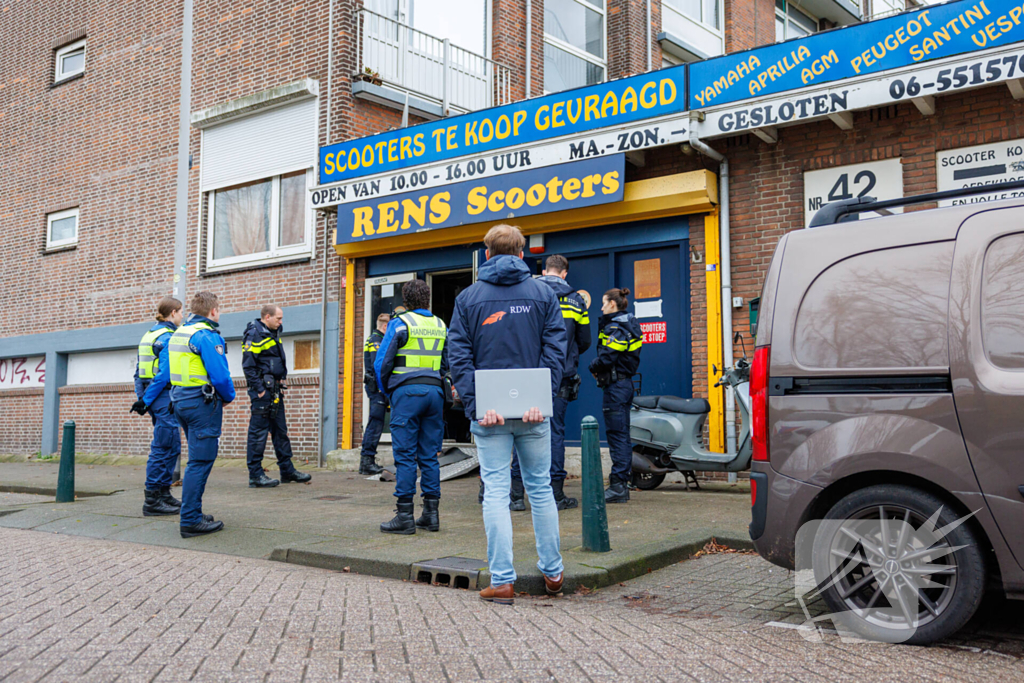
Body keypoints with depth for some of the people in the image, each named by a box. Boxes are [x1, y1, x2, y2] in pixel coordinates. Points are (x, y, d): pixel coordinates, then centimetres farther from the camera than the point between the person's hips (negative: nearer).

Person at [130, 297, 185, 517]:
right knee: (163, 448, -5)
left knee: (172, 447, 15)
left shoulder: (150, 335, 15)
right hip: (165, 398, -10)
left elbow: (139, 370, 16)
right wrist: (146, 401, -14)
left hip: (153, 397, 10)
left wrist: (142, 398, 15)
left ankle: (164, 494, 21)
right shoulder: (168, 337, -13)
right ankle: (152, 501, -2)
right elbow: (165, 374, -19)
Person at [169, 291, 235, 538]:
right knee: (200, 461, -6)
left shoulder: (178, 333, 15)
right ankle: (191, 521, -4)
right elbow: (220, 375, -20)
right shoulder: (207, 335, -15)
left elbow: (169, 370, 19)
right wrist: (229, 397, -1)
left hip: (180, 400, 10)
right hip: (202, 403, -9)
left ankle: (192, 514, 24)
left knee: (198, 458, 18)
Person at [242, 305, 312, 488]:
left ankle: (287, 470, 20)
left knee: (280, 430, 13)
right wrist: (259, 389, -19)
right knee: (258, 432, -5)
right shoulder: (254, 334, -11)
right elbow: (248, 365, -17)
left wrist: (282, 379, 14)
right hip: (263, 389, -10)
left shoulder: (273, 333, 18)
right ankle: (255, 475, -1)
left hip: (275, 390, 10)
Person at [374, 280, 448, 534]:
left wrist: (386, 391, 11)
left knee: (405, 455, -2)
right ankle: (431, 513, 11)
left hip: (407, 391, -4)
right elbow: (449, 364, 14)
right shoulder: (441, 326, 12)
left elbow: (382, 363, -3)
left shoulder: (400, 323, -2)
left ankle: (405, 515, -2)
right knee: (429, 455, 9)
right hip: (434, 391, 5)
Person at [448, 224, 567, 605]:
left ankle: (502, 581, 2)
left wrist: (475, 404, -10)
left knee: (496, 491, 2)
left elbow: (459, 356, -4)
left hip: (489, 413, -1)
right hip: (533, 410, 1)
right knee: (540, 487, 13)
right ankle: (552, 572, 21)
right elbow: (555, 349, -4)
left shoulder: (468, 298, 5)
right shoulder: (543, 294, 6)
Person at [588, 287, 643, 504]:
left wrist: (593, 367, -4)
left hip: (615, 385, -10)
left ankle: (618, 485, -5)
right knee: (621, 435, 13)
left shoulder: (615, 327, -14)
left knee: (616, 435, -7)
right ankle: (622, 484, 19)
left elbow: (606, 357, -23)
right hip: (625, 382, 10)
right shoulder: (629, 323, 16)